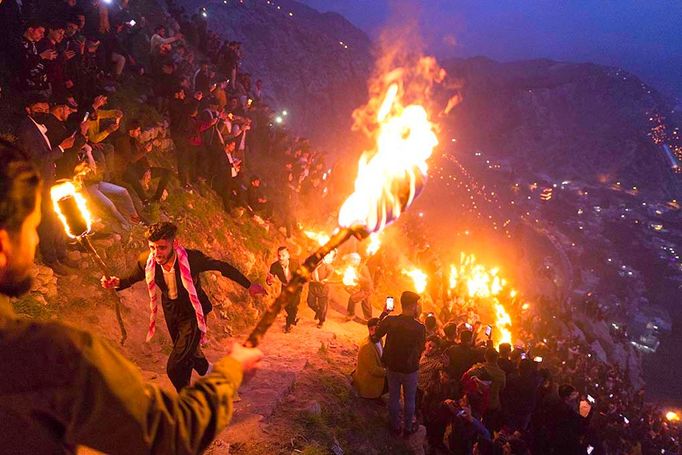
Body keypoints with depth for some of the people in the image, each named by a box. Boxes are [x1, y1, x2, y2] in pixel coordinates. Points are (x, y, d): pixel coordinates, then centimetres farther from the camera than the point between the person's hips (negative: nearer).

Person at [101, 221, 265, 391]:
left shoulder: (192, 258, -32)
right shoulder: (146, 261, -22)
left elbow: (223, 267, -17)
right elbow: (131, 279, -2)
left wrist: (248, 285, -8)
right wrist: (116, 283, -25)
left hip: (192, 313, -5)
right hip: (171, 313, 5)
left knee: (175, 367, -17)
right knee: (189, 354, 29)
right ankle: (207, 370, 63)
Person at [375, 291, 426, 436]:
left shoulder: (390, 320, -17)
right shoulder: (419, 327, -24)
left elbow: (378, 334, 2)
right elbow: (421, 348, -9)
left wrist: (383, 314, 9)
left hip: (392, 366, 3)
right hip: (410, 369, -3)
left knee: (393, 397, 20)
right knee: (409, 400, 18)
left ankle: (395, 426, 36)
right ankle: (408, 427, 34)